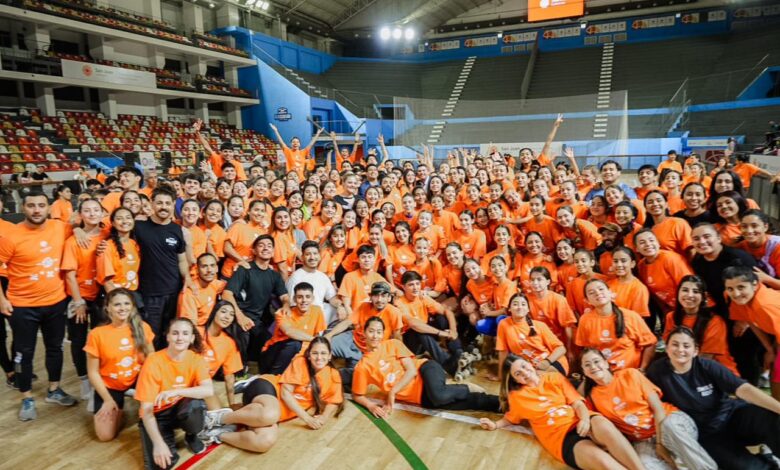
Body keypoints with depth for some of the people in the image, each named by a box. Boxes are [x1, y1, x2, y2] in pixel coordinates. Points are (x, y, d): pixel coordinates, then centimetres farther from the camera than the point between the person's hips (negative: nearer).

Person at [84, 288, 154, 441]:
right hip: (109, 386, -1)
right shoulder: (97, 334, -16)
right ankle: (117, 408, 20)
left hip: (137, 379, 1)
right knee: (106, 435, -12)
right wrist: (108, 400, -11)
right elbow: (93, 372, -9)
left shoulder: (142, 328, -10)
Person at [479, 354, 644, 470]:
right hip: (560, 436, -2)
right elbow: (511, 418, 28)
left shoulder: (555, 377, 16)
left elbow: (577, 402, 9)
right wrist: (495, 425, 8)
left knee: (601, 423, -38)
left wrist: (585, 419, -13)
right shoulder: (516, 396, 13)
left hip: (580, 424, 2)